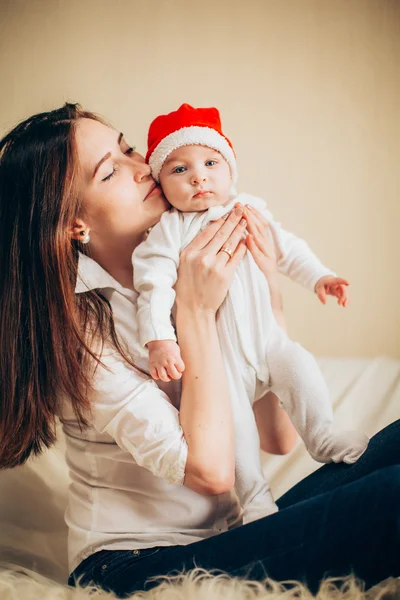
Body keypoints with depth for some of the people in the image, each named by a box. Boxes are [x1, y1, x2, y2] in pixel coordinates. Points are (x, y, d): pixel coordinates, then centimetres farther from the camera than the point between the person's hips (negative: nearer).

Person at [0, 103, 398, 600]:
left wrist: (268, 292, -2)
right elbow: (210, 471, -22)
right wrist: (195, 312, -17)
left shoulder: (186, 275, 6)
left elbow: (278, 438, 4)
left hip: (227, 536, 7)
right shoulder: (76, 320, -14)